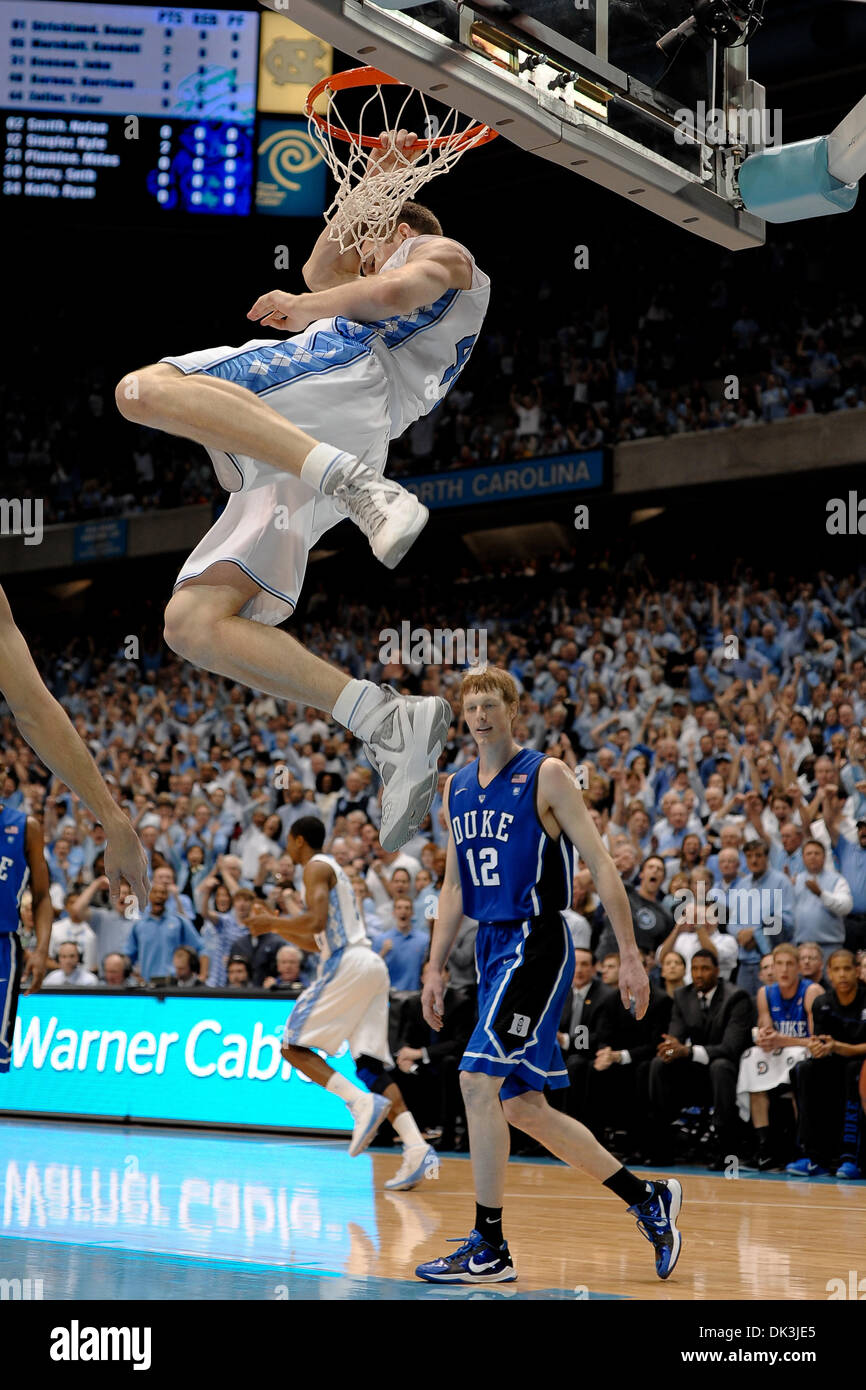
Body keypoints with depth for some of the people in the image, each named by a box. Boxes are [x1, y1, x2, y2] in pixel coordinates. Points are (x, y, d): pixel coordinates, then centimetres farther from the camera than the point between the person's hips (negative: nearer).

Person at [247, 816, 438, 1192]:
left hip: (348, 964, -9)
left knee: (294, 1045, -2)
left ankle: (364, 1103, -19)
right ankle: (417, 1150, -14)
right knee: (371, 1064, 2)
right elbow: (317, 942, 34)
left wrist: (272, 922, -3)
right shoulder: (331, 870, 30)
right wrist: (275, 926, 31)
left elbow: (316, 921, -17)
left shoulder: (316, 867, 0)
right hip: (371, 965, 9)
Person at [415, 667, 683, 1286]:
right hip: (492, 948, 8)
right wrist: (436, 969, 14)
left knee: (478, 1081, -16)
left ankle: (490, 1250, -8)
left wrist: (630, 954, -12)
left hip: (537, 943, -8)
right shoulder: (457, 788, 13)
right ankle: (648, 1200, 22)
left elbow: (601, 864, -8)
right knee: (522, 1105, 9)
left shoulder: (546, 775, -7)